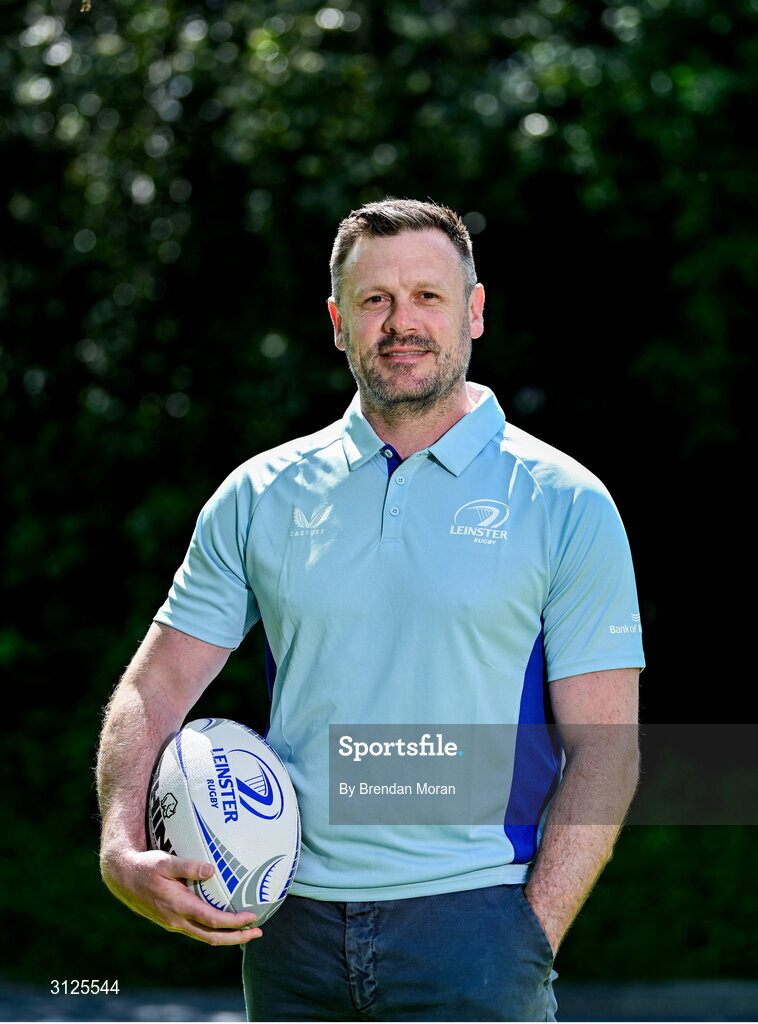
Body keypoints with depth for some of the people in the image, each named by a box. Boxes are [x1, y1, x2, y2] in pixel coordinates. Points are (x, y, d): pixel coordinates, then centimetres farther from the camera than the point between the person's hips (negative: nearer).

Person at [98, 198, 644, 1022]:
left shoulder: (566, 505, 1)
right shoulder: (259, 497, 9)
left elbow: (603, 745, -2)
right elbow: (156, 687, 9)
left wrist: (530, 937, -11)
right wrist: (123, 852, -9)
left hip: (468, 920, -3)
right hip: (289, 923, 4)